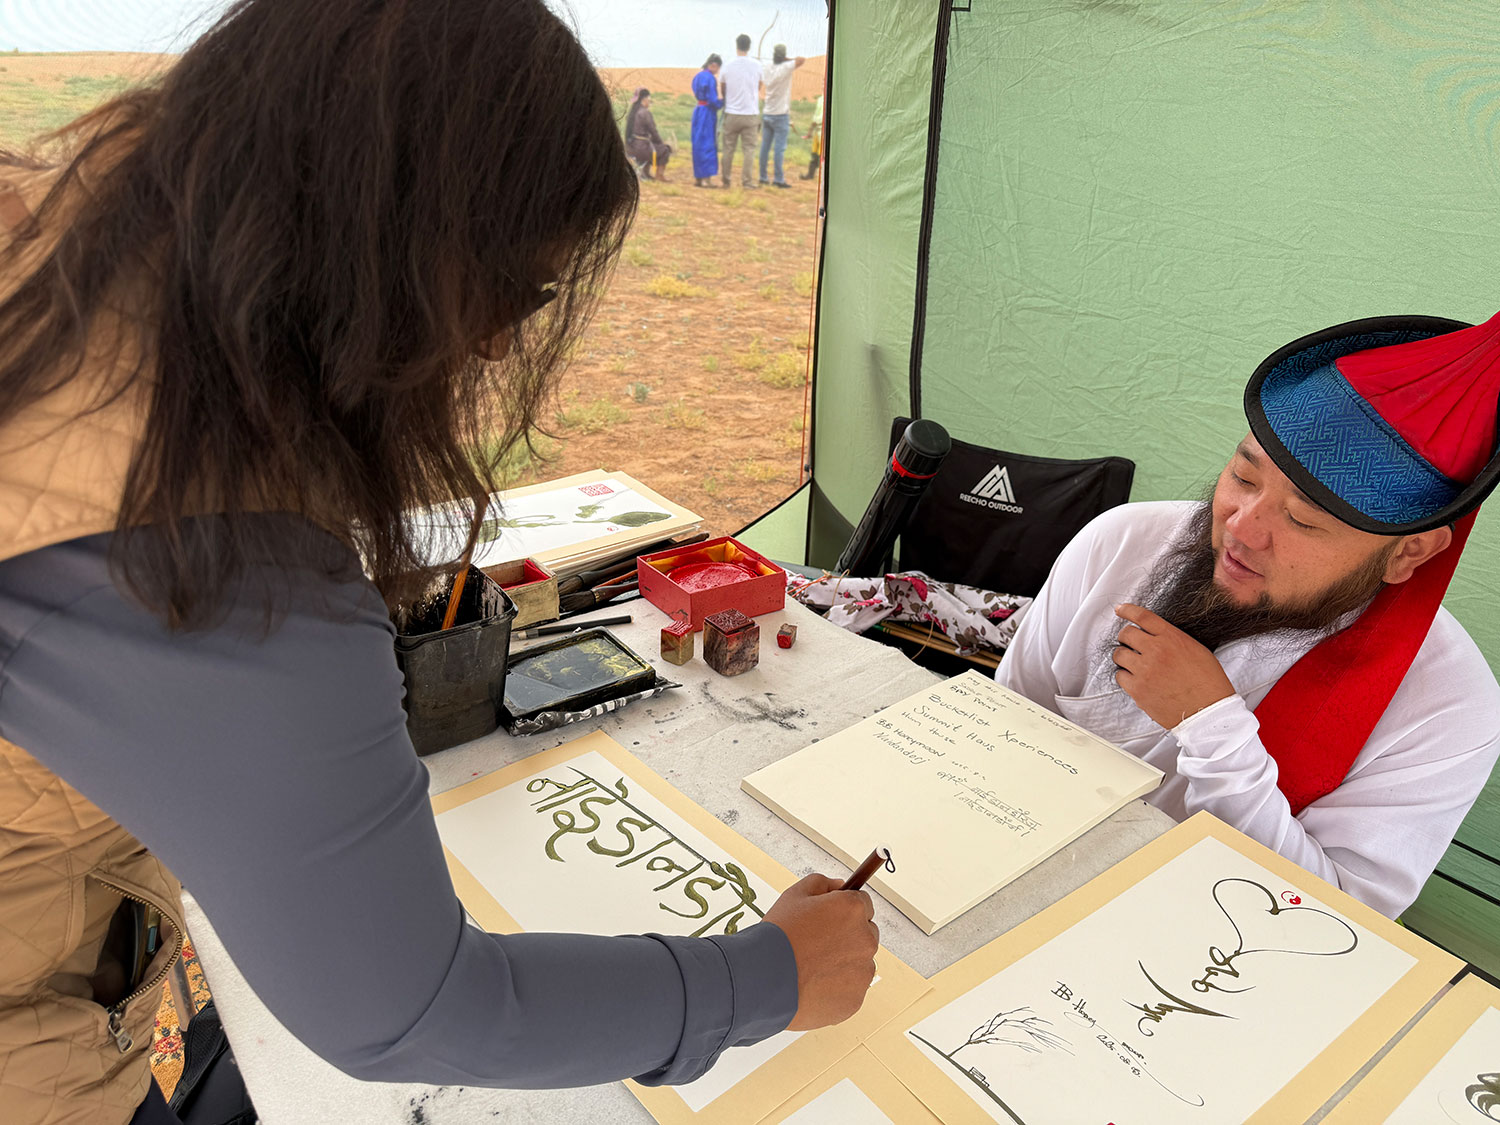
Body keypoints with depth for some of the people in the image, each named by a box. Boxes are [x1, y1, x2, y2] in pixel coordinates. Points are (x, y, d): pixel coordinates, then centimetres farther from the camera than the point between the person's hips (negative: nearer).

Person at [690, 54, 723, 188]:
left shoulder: (698, 76, 13)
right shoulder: (710, 78, -14)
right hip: (708, 113, -9)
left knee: (698, 144, 11)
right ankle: (706, 178, -6)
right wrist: (723, 101, 0)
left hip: (698, 111, 9)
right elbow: (713, 100, -18)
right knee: (708, 145, -6)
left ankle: (697, 177, 15)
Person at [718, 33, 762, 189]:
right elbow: (759, 88, 10)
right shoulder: (757, 66, -3)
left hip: (732, 113, 1)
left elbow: (722, 91, 9)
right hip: (751, 113, -1)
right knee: (749, 148, 4)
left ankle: (726, 179, 15)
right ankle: (746, 181, -1)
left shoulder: (727, 66, -2)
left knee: (729, 148, 9)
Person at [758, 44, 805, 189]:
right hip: (780, 115, -6)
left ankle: (763, 177, 12)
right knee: (779, 148, -5)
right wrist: (787, 59, -4)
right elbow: (802, 59, -16)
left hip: (767, 114, 6)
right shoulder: (785, 68, -13)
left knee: (765, 147, 8)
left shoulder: (768, 69, 5)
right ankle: (778, 179, -6)